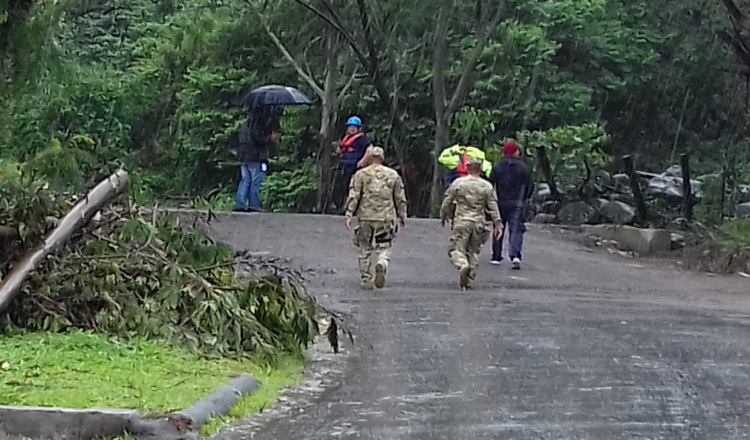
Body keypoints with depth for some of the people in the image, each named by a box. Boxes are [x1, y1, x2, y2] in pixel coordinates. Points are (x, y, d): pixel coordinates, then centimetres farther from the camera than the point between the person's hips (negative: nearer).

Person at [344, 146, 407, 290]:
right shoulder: (393, 174, 6)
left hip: (366, 218, 0)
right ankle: (381, 266, -22)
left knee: (365, 249, 11)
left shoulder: (361, 174, 1)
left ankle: (366, 280, 12)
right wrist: (402, 216, 18)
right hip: (386, 218, 0)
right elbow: (400, 198, 9)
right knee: (384, 248, 8)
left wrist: (349, 215, -3)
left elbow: (353, 197, -4)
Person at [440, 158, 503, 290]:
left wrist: (443, 217, 19)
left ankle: (463, 265, -29)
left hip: (461, 221, -2)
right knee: (473, 251, 12)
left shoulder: (458, 183, 0)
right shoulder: (487, 186, 2)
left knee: (456, 248, 2)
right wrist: (498, 224, 6)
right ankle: (468, 281, 9)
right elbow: (493, 207, 1)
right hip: (478, 223, 2)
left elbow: (447, 202, 4)